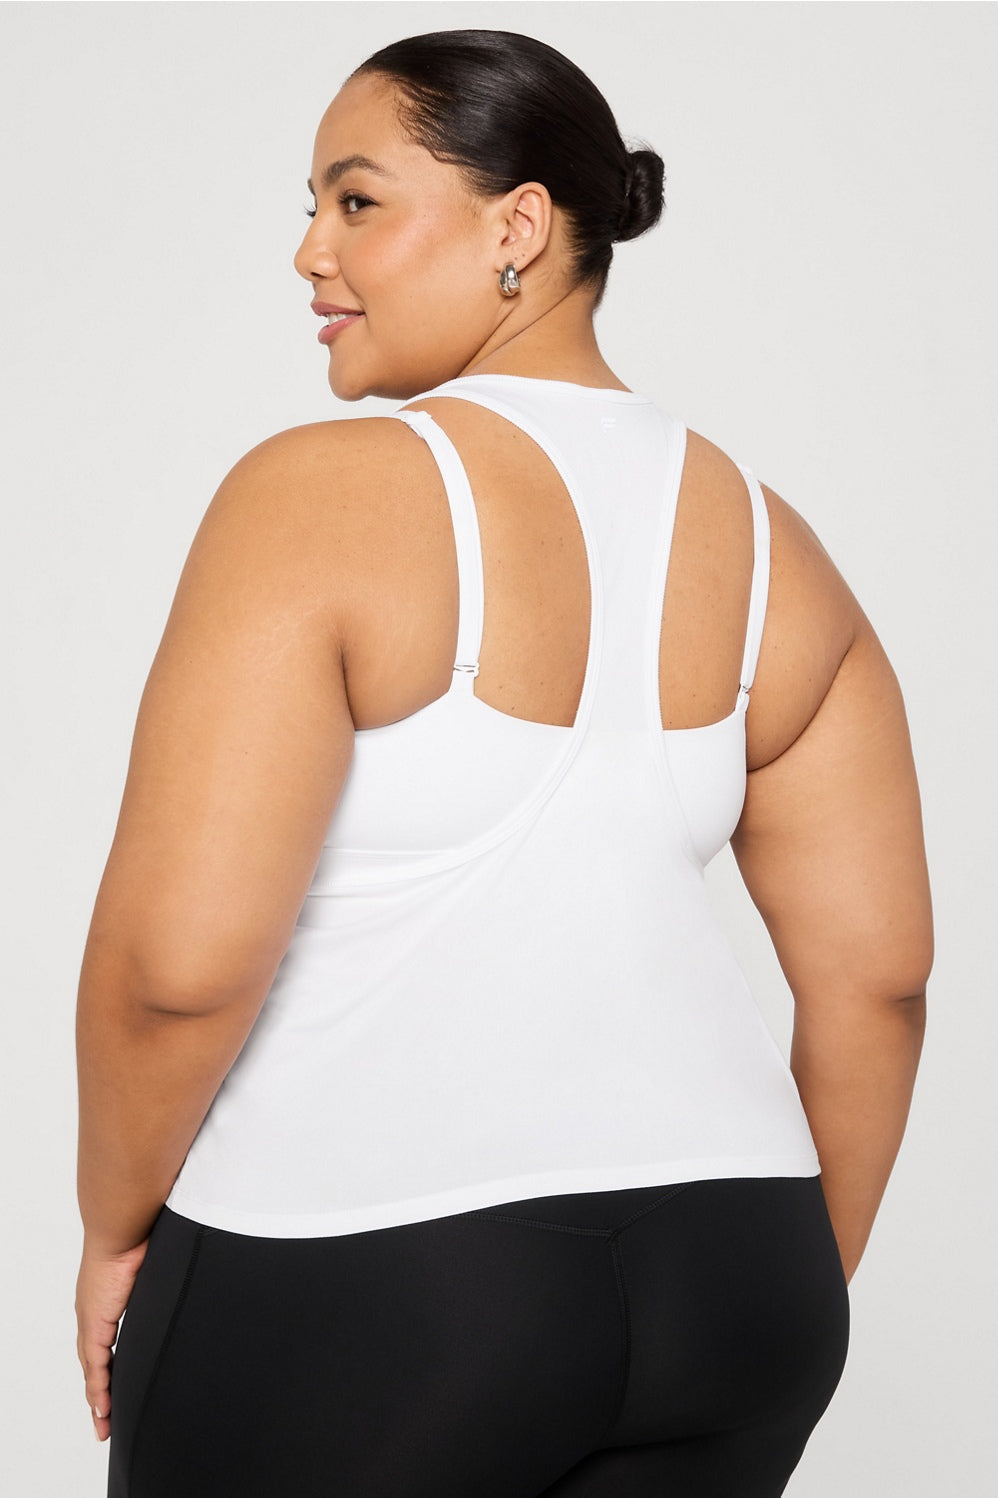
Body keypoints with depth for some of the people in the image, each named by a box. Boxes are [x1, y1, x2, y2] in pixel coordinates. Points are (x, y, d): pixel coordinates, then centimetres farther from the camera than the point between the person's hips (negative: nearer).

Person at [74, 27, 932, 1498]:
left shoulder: (321, 493, -13)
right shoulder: (772, 547, 4)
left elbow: (177, 960, -19)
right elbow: (877, 972, 5)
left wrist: (115, 1227, -2)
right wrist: (800, 1290, 17)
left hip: (358, 1273, -5)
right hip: (716, 1275, 6)